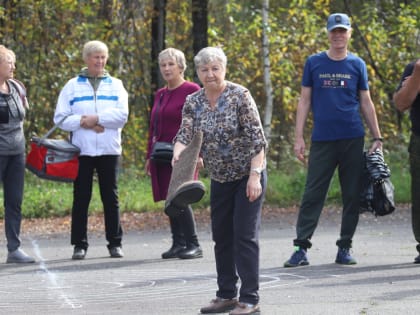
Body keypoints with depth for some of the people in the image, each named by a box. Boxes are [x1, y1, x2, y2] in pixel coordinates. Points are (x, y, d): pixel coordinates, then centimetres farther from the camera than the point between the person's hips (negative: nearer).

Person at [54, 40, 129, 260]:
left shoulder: (115, 85, 9)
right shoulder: (73, 86, 7)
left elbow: (121, 114, -5)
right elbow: (60, 118, -1)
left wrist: (96, 119, -14)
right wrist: (84, 123, -14)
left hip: (109, 150, 0)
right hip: (82, 150, 0)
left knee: (111, 197, 3)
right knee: (81, 198, 1)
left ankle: (115, 243, 9)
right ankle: (79, 244, 6)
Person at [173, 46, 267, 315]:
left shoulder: (239, 96, -15)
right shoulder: (193, 103, 1)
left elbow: (257, 138, -17)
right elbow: (185, 135, -8)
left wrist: (255, 175, -22)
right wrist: (178, 154, -30)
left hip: (248, 176, -6)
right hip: (220, 179, 6)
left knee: (245, 235, -9)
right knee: (222, 236, 10)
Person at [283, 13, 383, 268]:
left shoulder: (357, 64, 7)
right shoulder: (314, 63, 6)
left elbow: (366, 103, 11)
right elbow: (305, 101, 7)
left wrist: (377, 137, 5)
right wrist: (299, 138, 0)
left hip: (353, 140, 1)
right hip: (322, 141, -1)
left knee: (352, 196, 3)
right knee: (313, 195, -3)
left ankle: (345, 248, 11)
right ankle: (301, 248, -2)